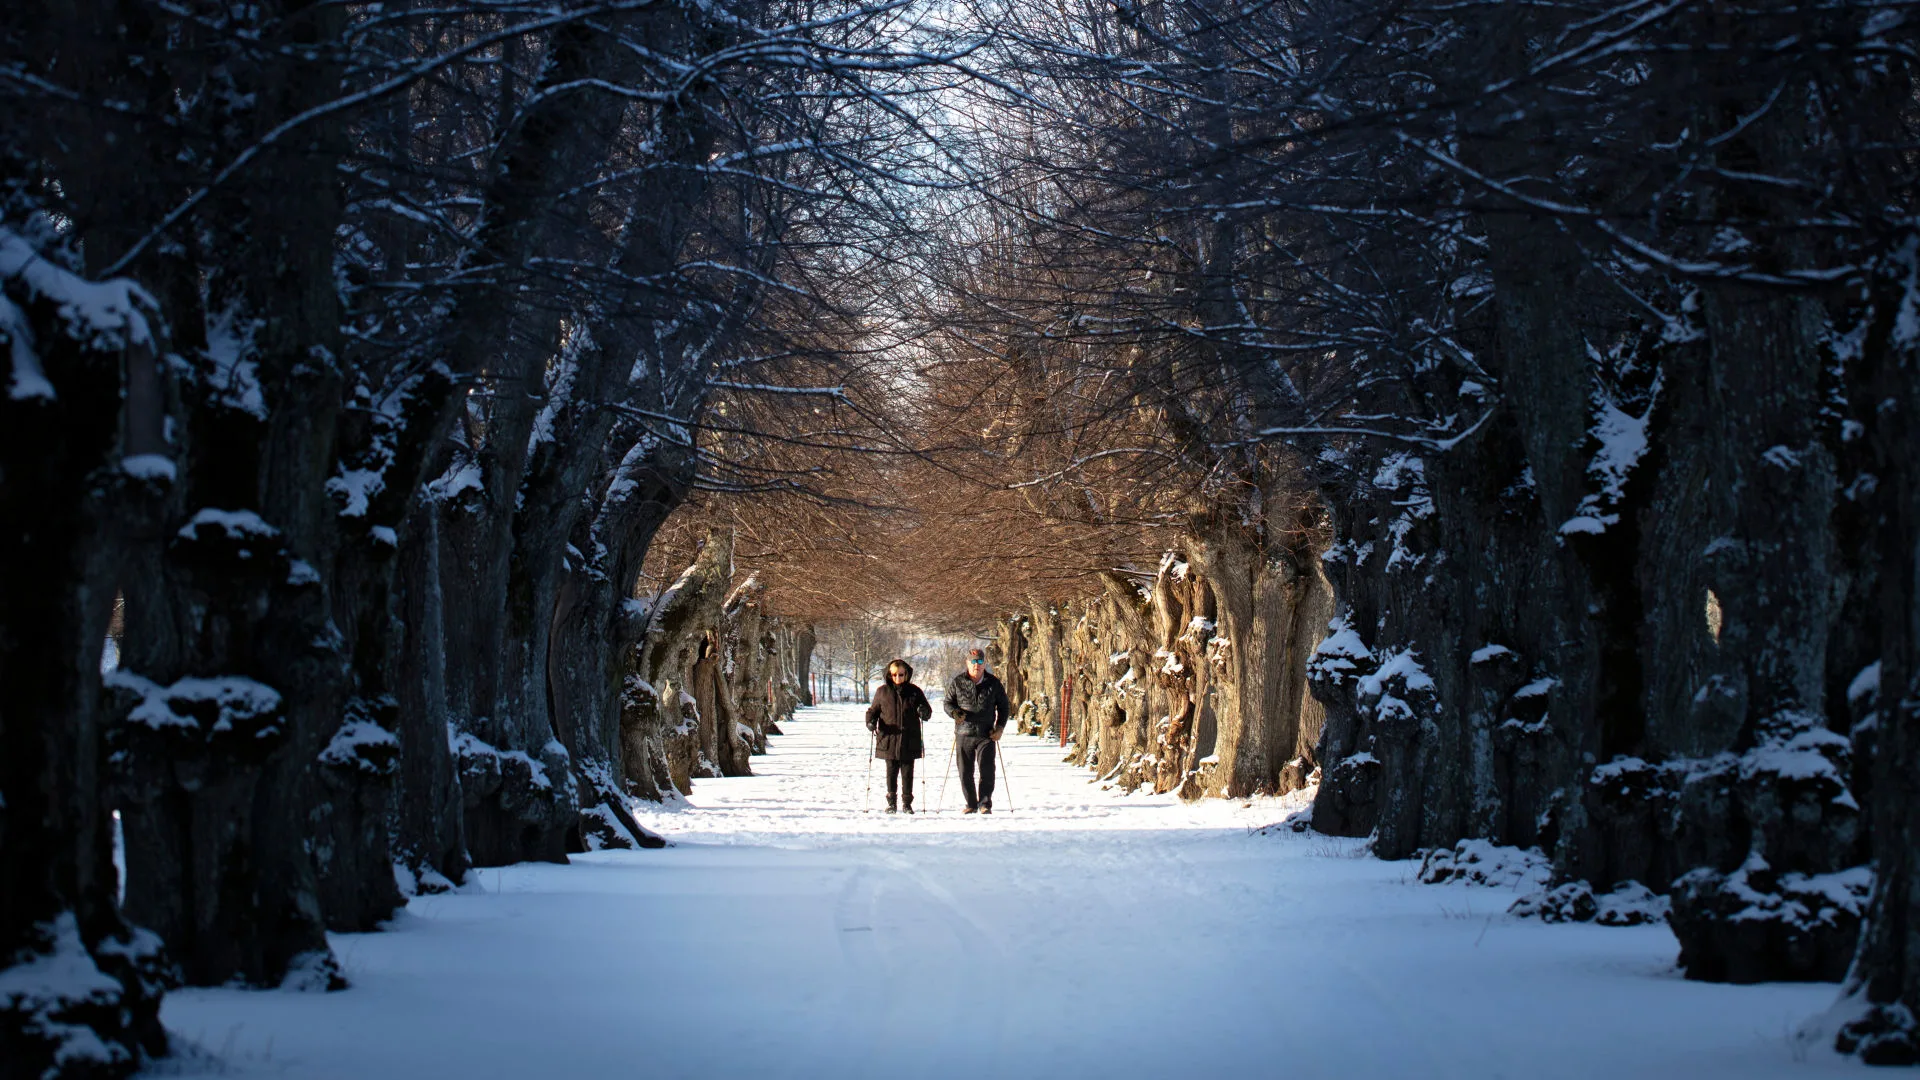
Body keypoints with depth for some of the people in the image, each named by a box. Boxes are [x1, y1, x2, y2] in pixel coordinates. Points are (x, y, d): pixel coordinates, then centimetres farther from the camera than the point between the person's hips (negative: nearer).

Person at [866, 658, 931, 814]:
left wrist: (924, 713, -14)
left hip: (909, 741, 0)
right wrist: (870, 721, -7)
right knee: (891, 772, 4)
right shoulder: (882, 692, 6)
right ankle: (892, 802, 13)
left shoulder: (914, 692, 6)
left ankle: (907, 802, 13)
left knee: (907, 772, 3)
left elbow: (928, 712, 10)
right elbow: (873, 710, 14)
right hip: (889, 740, 0)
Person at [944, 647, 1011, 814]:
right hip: (964, 734, 1)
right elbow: (948, 702, 11)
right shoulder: (958, 682, 4)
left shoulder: (993, 683, 5)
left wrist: (1000, 727, 2)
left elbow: (1004, 707, 13)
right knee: (965, 772, 5)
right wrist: (954, 712, -11)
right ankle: (971, 804, 17)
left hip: (986, 734, -1)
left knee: (987, 770, -8)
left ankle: (985, 804, 0)